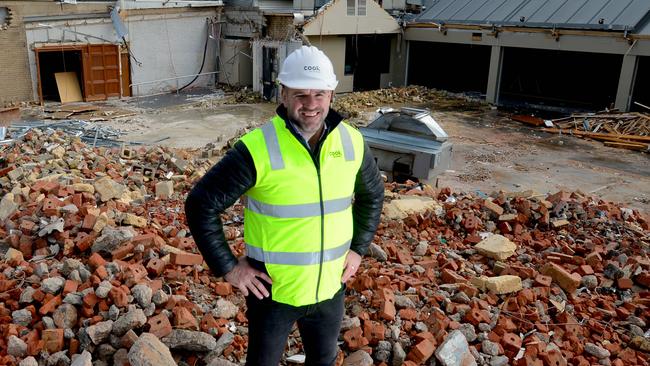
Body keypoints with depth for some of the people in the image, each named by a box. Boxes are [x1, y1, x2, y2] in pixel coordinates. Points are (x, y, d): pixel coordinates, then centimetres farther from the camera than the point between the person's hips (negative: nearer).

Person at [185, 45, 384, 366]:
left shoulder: (352, 142, -7)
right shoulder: (257, 148, -23)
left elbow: (372, 193, 11)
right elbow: (201, 204, -17)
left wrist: (358, 248, 6)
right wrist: (227, 267, -15)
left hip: (330, 288, 4)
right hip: (272, 289, -3)